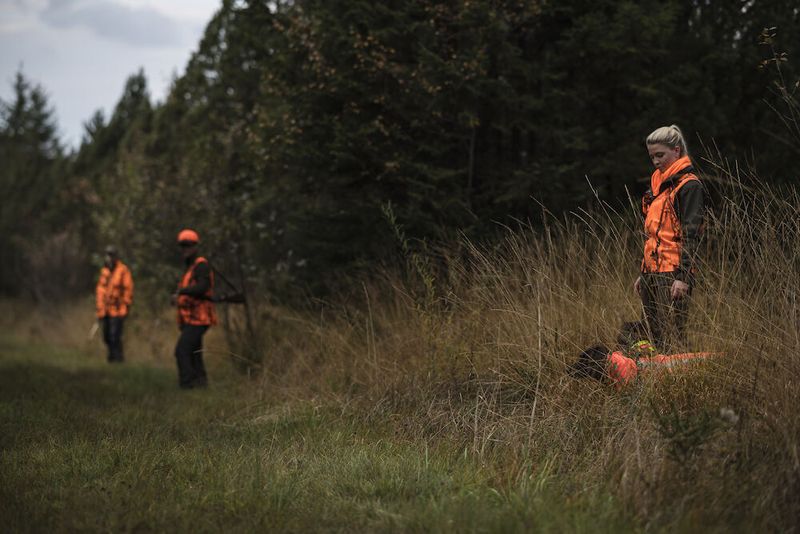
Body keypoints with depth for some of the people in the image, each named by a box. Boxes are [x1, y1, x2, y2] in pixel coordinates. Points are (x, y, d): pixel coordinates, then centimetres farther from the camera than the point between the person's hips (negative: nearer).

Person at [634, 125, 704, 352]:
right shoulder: (659, 183, 20)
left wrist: (683, 277, -20)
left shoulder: (688, 185, -7)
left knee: (672, 338, -11)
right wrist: (643, 273, 22)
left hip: (673, 273, -9)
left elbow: (691, 233, -14)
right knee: (655, 337, 8)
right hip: (653, 272, 9)